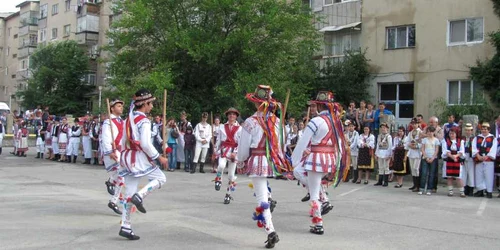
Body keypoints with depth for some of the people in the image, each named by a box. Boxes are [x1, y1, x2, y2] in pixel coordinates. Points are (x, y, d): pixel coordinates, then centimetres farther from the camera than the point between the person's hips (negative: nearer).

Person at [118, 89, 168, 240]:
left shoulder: (129, 119, 14)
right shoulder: (144, 121, -12)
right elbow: (145, 144, -21)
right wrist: (159, 157, -12)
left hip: (127, 157, 8)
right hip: (140, 157, -8)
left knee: (129, 193, 8)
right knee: (161, 178, 8)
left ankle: (125, 227, 7)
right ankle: (140, 196, -12)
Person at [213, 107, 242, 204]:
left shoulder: (239, 128, 1)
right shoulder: (223, 127, 8)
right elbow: (219, 139, 12)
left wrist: (235, 152, -13)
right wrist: (216, 150, 8)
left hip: (233, 151, 0)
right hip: (224, 150, 1)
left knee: (231, 174, 3)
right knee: (221, 165, -29)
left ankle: (228, 194, 13)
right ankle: (218, 179, 2)